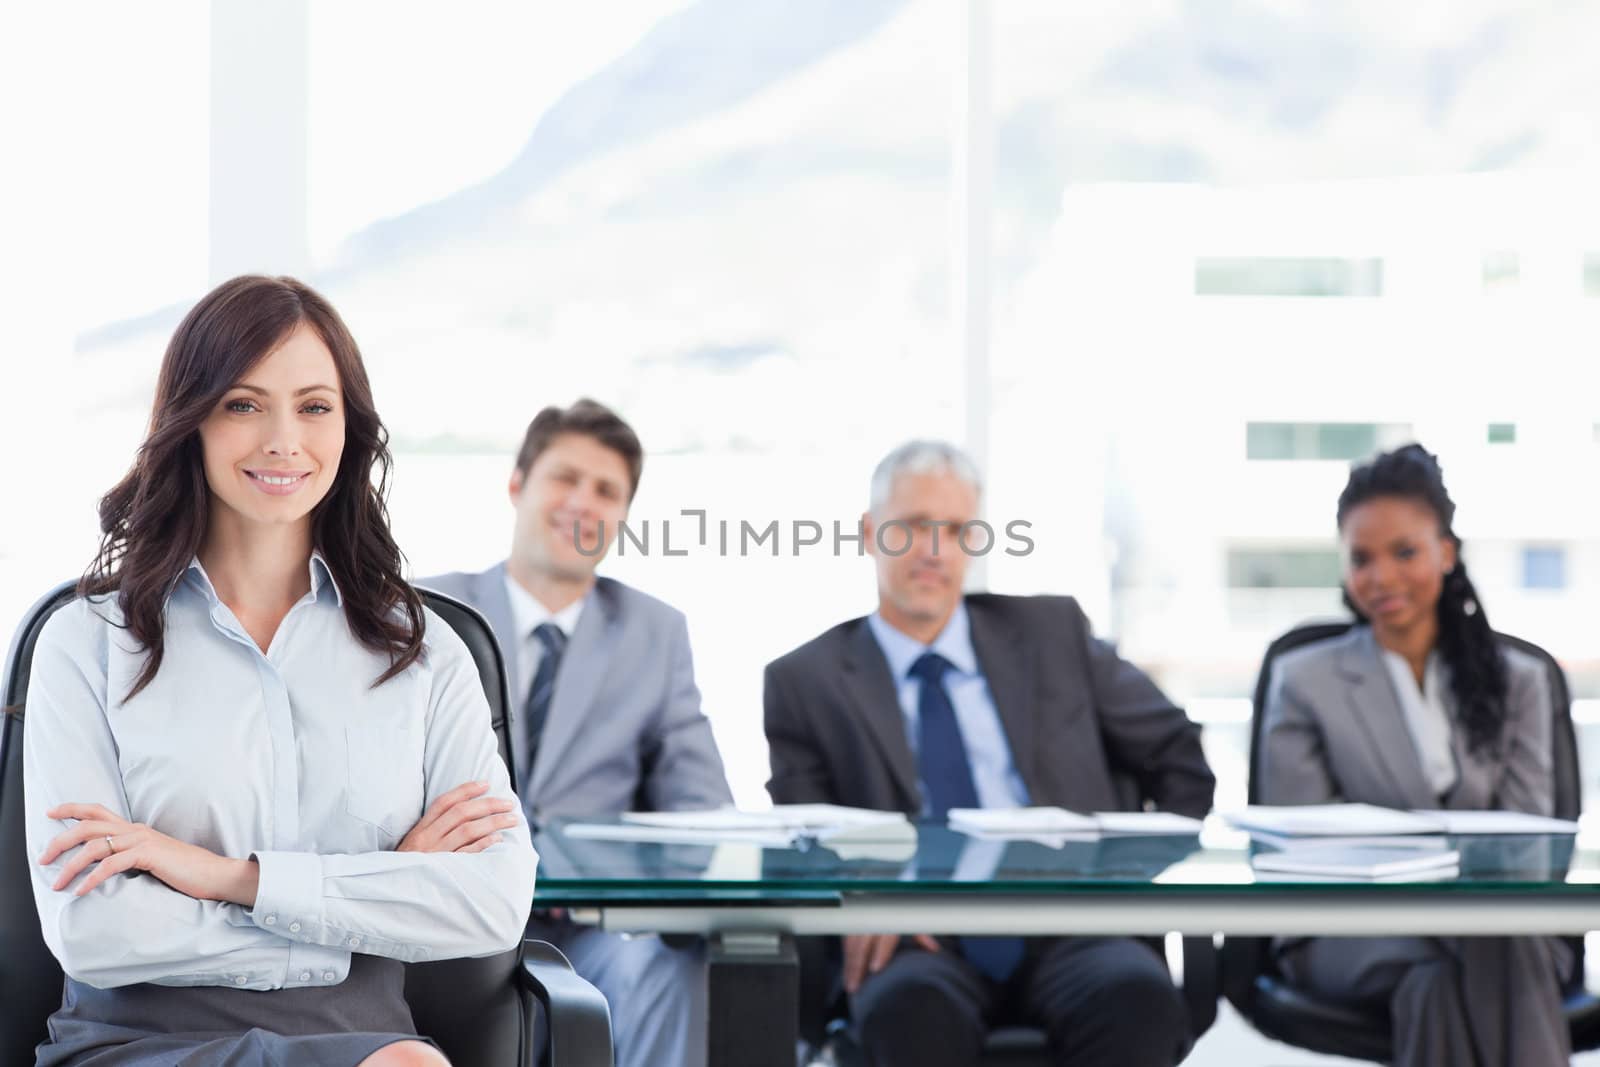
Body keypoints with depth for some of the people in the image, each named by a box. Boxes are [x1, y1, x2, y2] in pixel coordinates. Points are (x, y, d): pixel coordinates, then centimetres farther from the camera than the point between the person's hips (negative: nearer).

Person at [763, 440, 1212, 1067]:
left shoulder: (1050, 632, 19)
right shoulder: (806, 681, 15)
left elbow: (1180, 757, 23)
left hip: (1066, 927, 1)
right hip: (922, 942, -1)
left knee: (1137, 992, -35)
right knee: (910, 1005, -39)